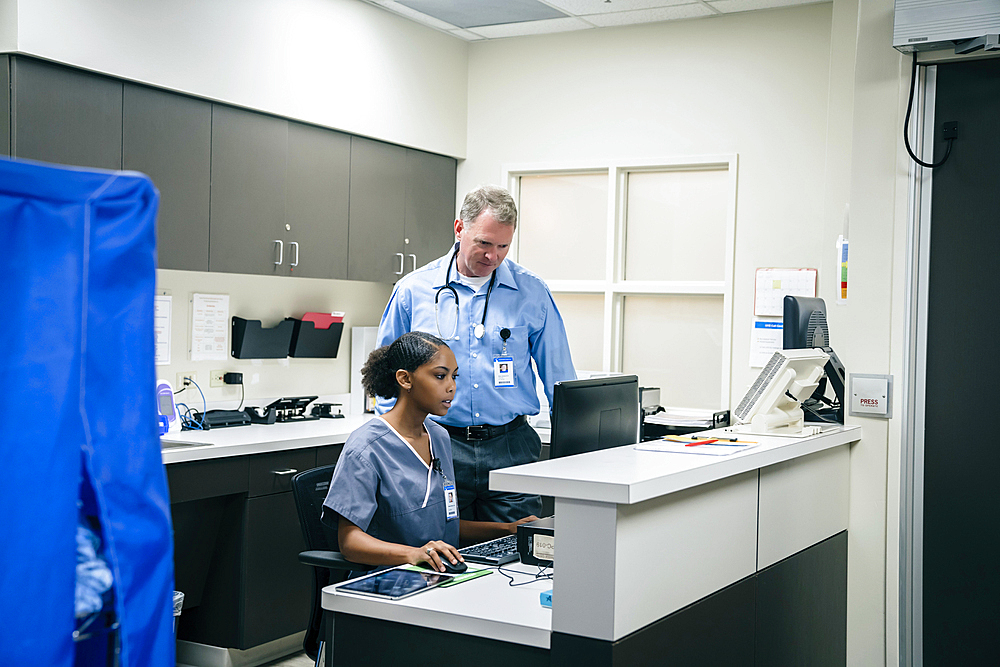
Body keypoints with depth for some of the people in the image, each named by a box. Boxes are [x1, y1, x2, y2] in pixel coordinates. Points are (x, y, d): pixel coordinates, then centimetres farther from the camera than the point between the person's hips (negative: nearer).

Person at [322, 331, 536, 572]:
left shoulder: (440, 437, 15)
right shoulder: (366, 448, -11)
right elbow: (349, 540, -16)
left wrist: (508, 530, 10)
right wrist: (413, 554, -32)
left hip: (443, 577, 7)